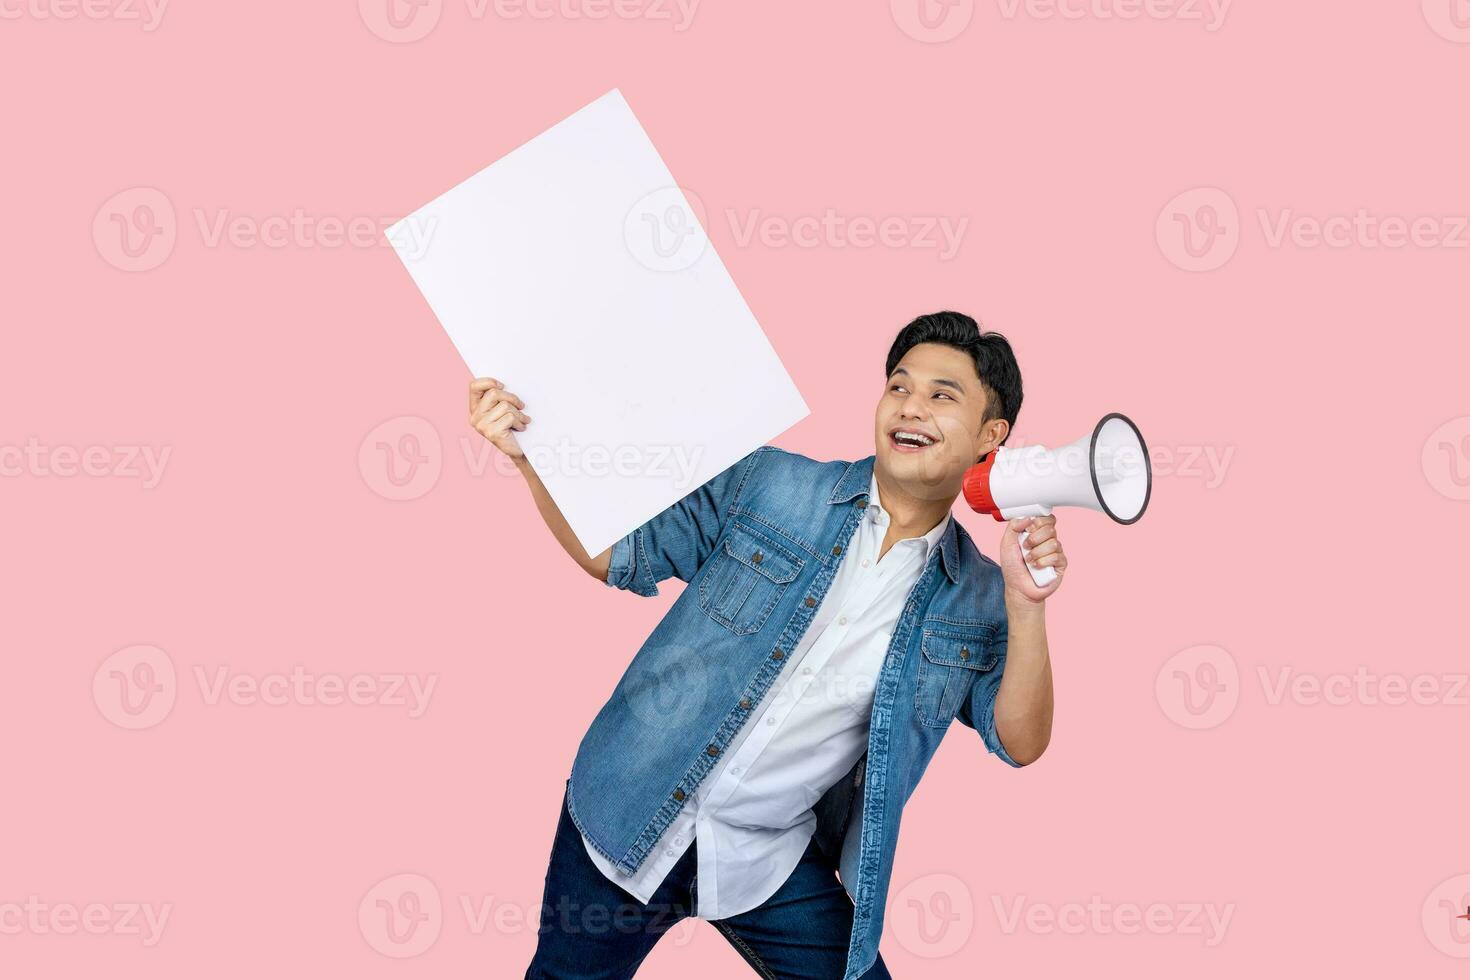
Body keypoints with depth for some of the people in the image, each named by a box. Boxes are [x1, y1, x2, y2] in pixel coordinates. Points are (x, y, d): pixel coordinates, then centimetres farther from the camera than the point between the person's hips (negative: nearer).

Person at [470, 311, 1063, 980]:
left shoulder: (978, 597, -2)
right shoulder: (766, 483, -6)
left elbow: (1020, 743, -9)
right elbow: (618, 556, -2)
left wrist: (1026, 605, -24)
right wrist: (530, 452, -17)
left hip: (770, 865, 1)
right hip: (628, 821, 0)